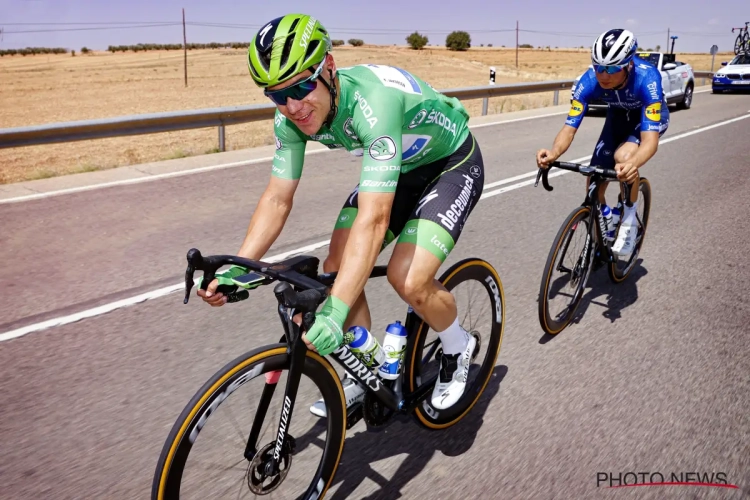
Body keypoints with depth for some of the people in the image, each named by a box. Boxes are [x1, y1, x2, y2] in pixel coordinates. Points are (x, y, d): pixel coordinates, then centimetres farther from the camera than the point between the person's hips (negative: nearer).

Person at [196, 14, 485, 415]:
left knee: (408, 279, -23)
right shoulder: (292, 114, -17)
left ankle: (458, 348, 10)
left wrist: (336, 313, -51)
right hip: (397, 168, 7)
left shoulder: (373, 102, -39)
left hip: (451, 164, -6)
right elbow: (277, 199, -12)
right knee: (337, 267, -4)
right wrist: (234, 270, -23)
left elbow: (373, 219, -46)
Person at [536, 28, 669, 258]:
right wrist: (554, 153, -54)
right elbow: (569, 128, -31)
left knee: (623, 157, -35)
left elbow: (650, 140, -46)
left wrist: (632, 164, -68)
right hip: (618, 116, 4)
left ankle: (630, 215, -9)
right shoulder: (589, 81, -31)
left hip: (650, 117, -3)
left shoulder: (647, 78, -39)